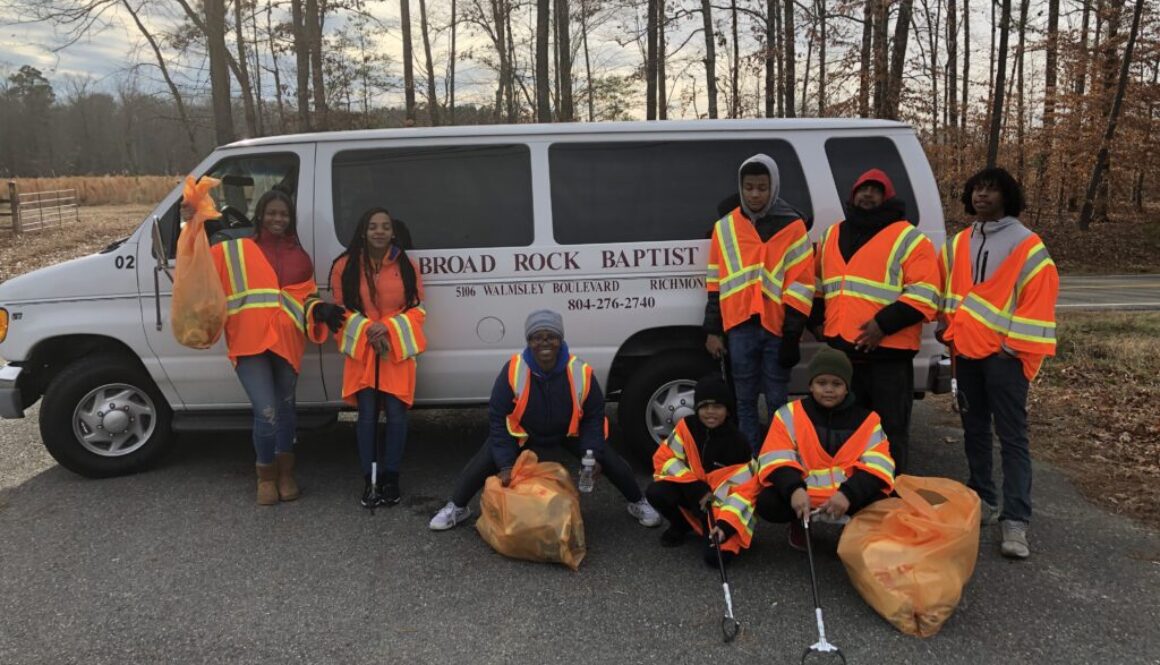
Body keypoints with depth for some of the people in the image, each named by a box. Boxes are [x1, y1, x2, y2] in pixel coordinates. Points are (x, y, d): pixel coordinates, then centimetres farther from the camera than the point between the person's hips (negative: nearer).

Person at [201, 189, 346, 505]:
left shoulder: (299, 256, 14)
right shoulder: (235, 251, 6)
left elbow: (306, 297, 13)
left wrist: (321, 311, -7)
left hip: (286, 342, 4)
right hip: (250, 342, -3)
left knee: (285, 408, 17)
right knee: (267, 412, -12)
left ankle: (285, 473, 35)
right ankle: (266, 475, 15)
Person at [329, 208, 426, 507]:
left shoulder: (406, 266, 2)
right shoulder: (345, 266, 1)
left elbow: (418, 309, 3)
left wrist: (389, 327, -13)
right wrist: (367, 330, -13)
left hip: (397, 351, 0)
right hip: (362, 350, 0)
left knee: (396, 415, -2)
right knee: (367, 415, 0)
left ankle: (391, 478, 12)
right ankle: (370, 481, 10)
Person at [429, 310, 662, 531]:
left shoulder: (581, 372, -28)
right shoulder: (513, 371, -31)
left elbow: (594, 417, -12)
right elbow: (498, 418, -21)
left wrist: (593, 455, -22)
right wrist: (505, 464, -24)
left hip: (569, 432, 1)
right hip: (522, 431, -1)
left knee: (608, 460, -8)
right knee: (484, 462, -14)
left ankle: (638, 503, 20)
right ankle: (456, 508, 12)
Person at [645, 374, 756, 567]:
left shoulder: (738, 444, -19)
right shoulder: (687, 426, -11)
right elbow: (665, 458, -9)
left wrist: (725, 525, -32)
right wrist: (696, 488, -20)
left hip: (721, 502, -3)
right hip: (691, 492, 3)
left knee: (716, 555, -25)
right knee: (655, 492, -26)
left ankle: (715, 528, 12)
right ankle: (681, 525, 7)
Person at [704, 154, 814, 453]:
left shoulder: (792, 226, 1)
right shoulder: (725, 227, 10)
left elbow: (801, 284, -3)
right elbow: (715, 284, 11)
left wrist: (792, 333, -7)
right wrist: (713, 330, 8)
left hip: (777, 328, -2)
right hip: (739, 327, 3)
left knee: (777, 401, 4)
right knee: (744, 400, 9)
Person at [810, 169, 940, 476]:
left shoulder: (908, 238, -3)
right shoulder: (832, 235, 15)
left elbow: (925, 294, -11)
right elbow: (819, 284, 26)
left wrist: (884, 324, -19)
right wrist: (819, 320, 13)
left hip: (888, 353, -5)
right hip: (840, 350, 6)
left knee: (891, 431, 1)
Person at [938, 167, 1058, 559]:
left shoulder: (1027, 246, -7)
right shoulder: (958, 244, 11)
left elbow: (1038, 301, -10)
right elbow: (948, 288, 20)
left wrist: (1018, 349, -14)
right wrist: (947, 324, 6)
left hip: (1003, 354, -6)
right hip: (965, 352, 6)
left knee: (1012, 437, -5)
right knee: (974, 430, 14)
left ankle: (1015, 520, -5)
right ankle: (982, 500, 26)